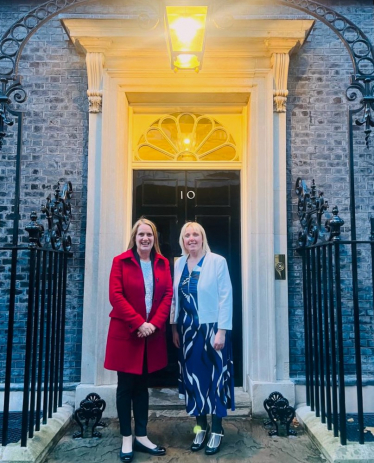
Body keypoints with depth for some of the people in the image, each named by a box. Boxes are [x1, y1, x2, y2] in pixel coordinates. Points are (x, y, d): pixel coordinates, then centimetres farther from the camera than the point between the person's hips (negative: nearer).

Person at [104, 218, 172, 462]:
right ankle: (126, 439, 18)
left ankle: (141, 436, 24)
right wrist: (138, 323, -18)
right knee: (126, 386, 6)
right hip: (125, 333, -3)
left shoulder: (163, 263, 7)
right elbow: (116, 295, -11)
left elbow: (168, 295, 2)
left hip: (152, 333, 3)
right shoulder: (120, 262, -3)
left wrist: (154, 323, -11)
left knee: (142, 385, 13)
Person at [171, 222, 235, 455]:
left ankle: (217, 430, 21)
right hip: (188, 330, 5)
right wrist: (174, 328, 8)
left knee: (215, 377, 5)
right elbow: (175, 298, 10)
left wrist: (222, 331, -15)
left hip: (212, 329, -5)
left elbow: (226, 298, -11)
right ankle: (201, 426, 28)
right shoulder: (179, 263, 6)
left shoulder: (217, 261, -9)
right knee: (192, 376, 11)